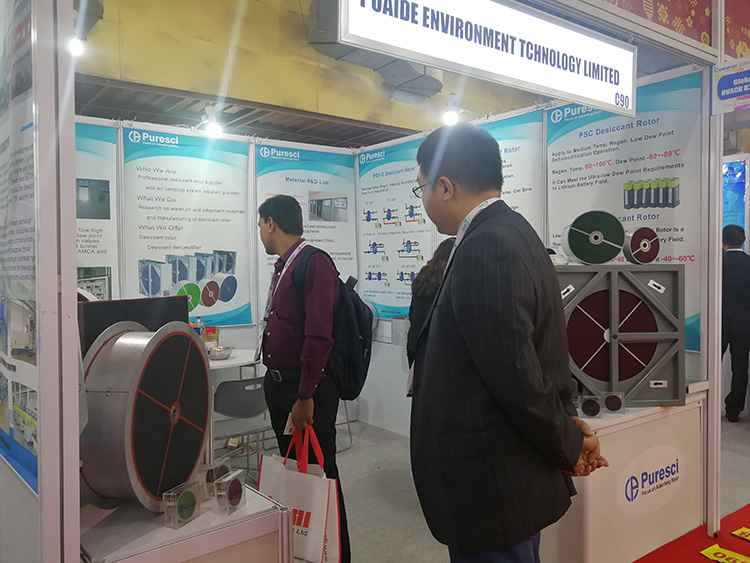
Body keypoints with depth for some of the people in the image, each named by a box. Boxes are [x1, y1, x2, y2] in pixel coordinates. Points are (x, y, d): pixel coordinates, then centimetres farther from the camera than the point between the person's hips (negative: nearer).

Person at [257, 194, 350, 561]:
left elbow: (319, 336, -23)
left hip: (307, 388, -9)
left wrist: (305, 397, -23)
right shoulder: (282, 266, 12)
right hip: (277, 381, 9)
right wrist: (274, 380, 15)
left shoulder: (315, 263, -17)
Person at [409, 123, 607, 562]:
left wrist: (568, 446, -8)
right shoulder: (516, 233, 7)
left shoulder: (484, 250, -25)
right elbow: (539, 352, 10)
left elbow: (517, 375, -23)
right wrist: (569, 423, 6)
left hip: (490, 490, -9)